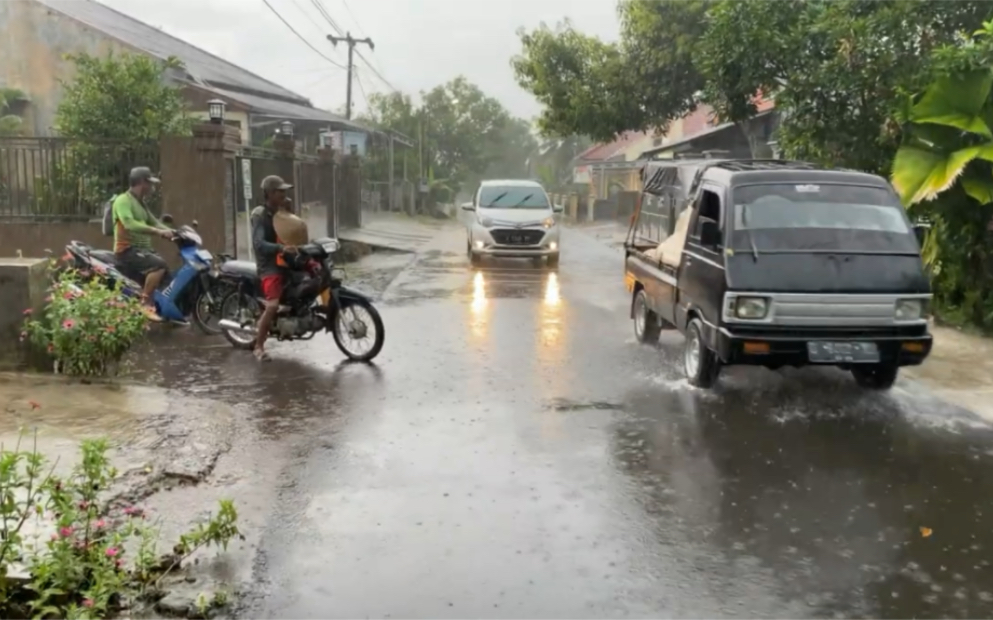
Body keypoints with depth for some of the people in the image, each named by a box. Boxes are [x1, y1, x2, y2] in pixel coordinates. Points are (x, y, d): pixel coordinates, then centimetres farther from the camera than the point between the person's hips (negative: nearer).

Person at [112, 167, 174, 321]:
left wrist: (173, 232, -2)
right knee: (159, 265, -30)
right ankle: (145, 303, -25)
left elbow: (154, 222, 15)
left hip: (143, 248, 10)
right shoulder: (123, 201, -12)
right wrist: (158, 231, -34)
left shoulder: (140, 203, 19)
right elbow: (130, 224, -28)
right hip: (128, 249, -10)